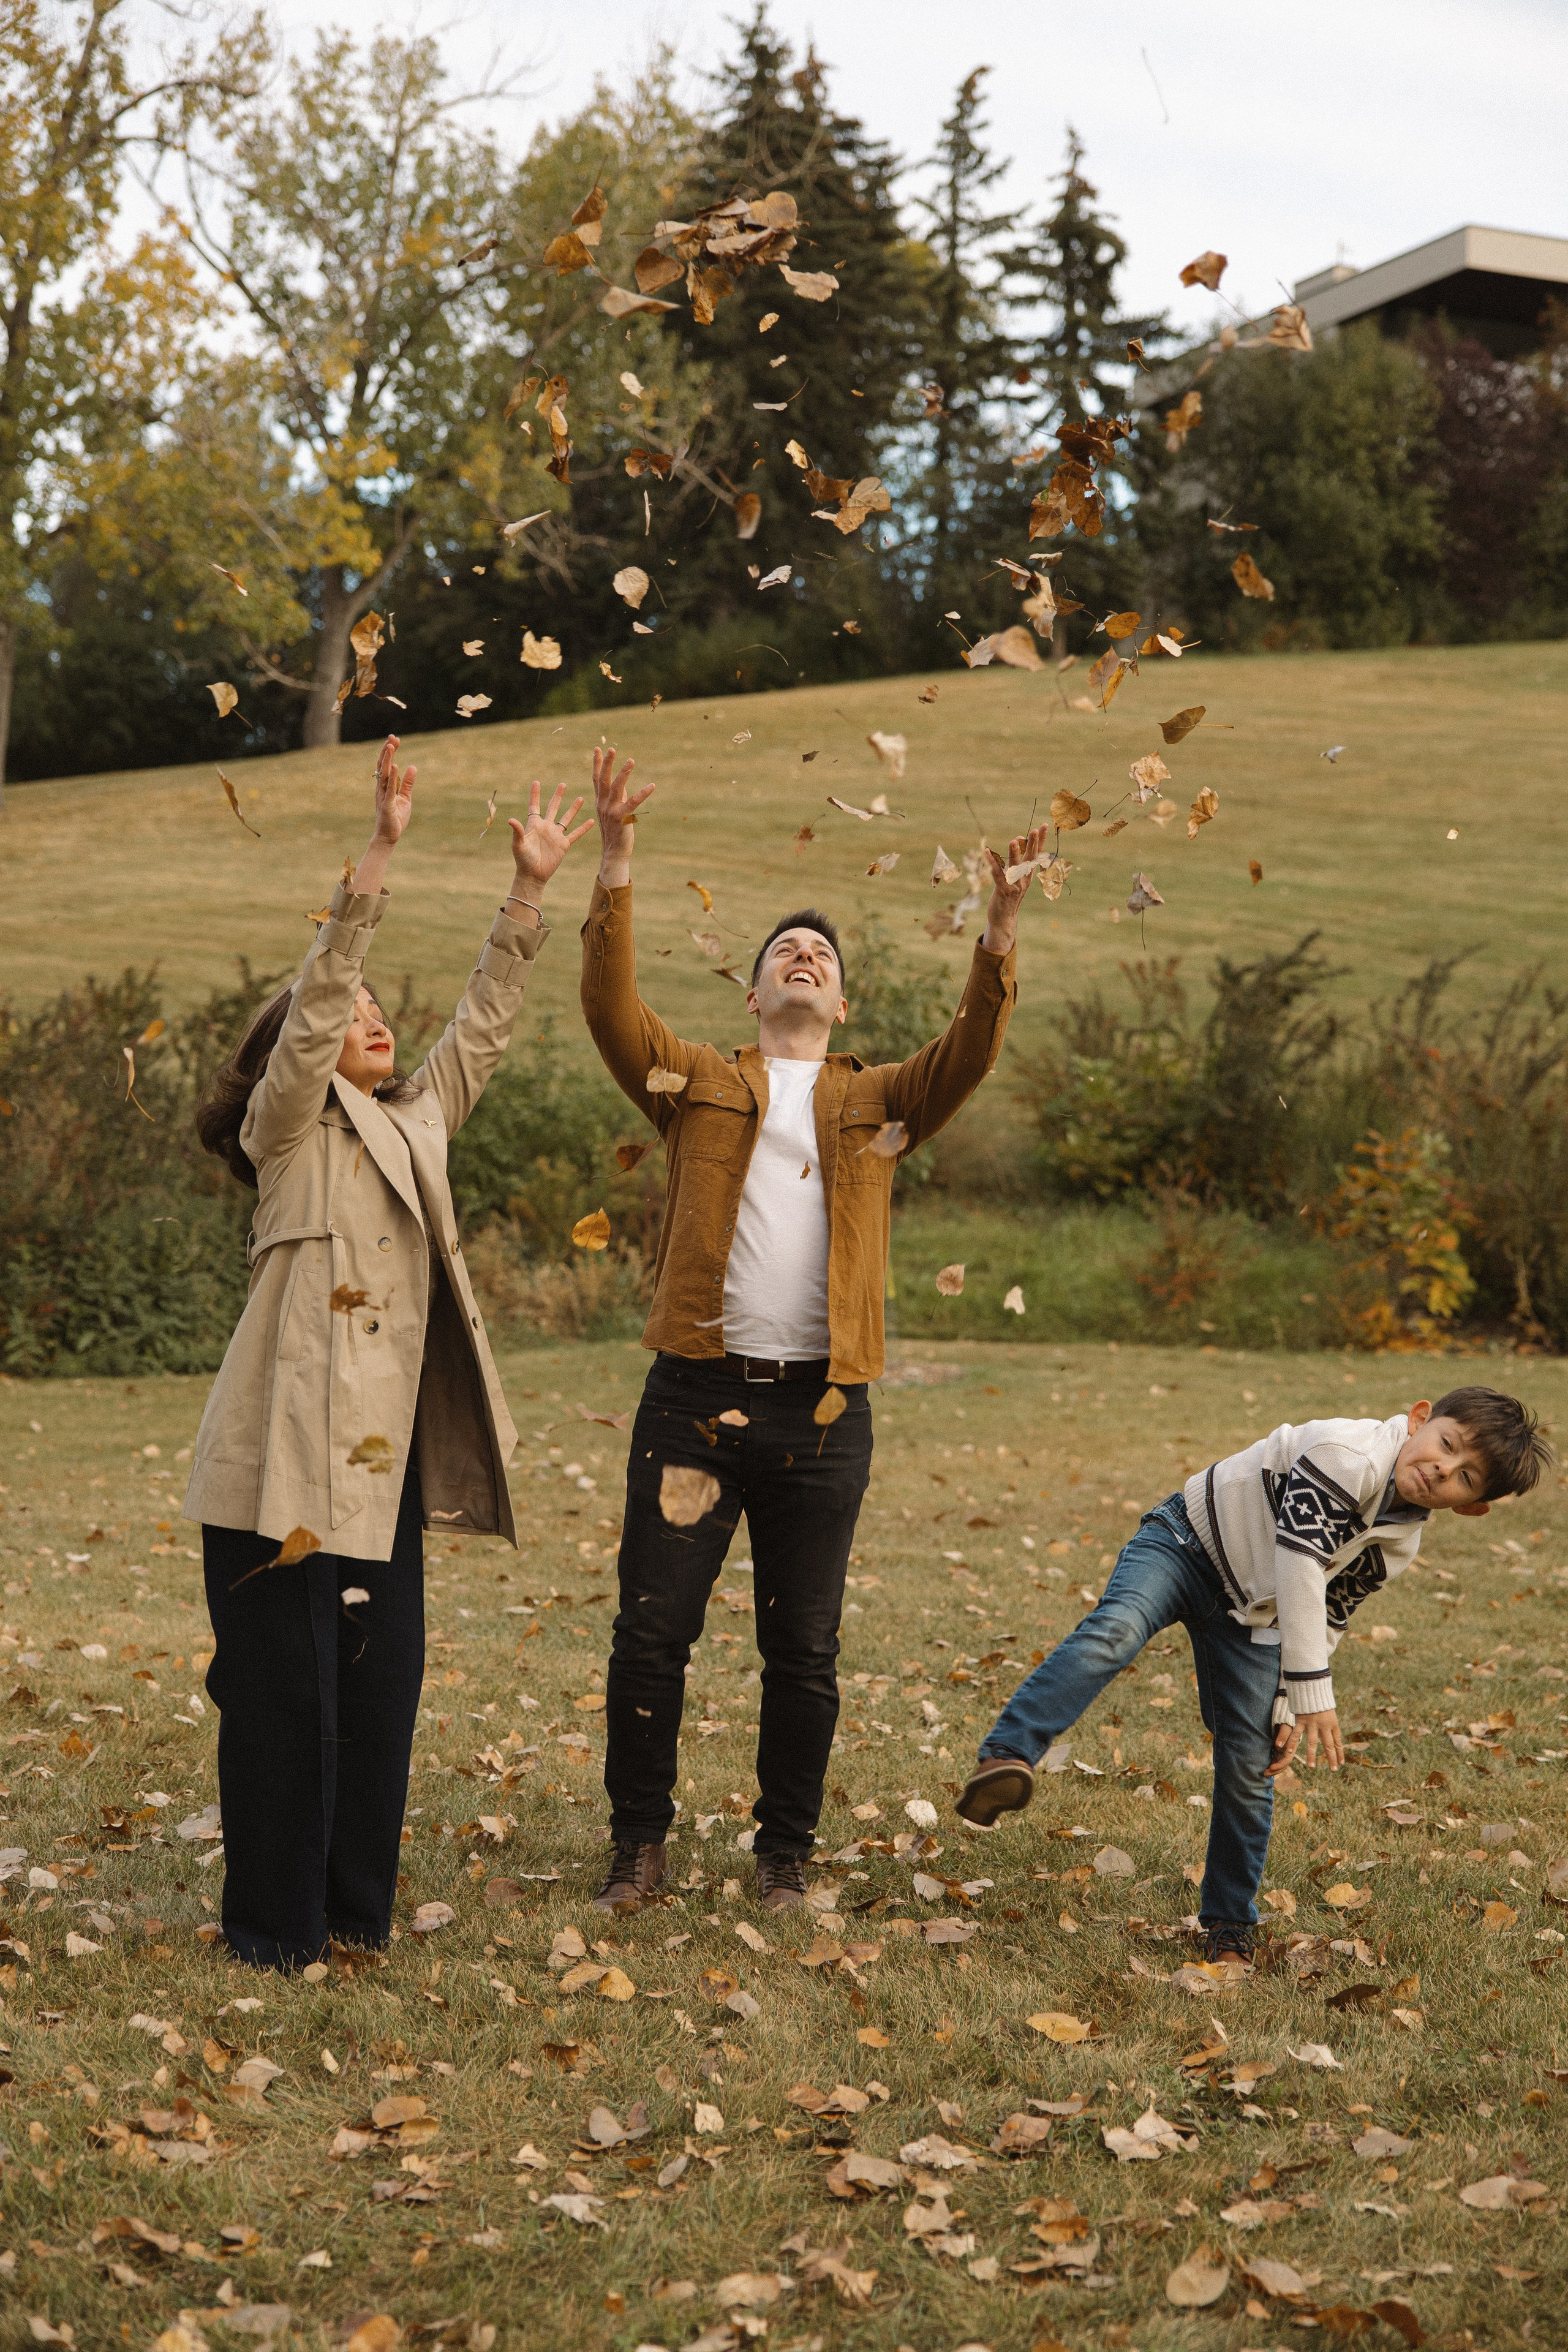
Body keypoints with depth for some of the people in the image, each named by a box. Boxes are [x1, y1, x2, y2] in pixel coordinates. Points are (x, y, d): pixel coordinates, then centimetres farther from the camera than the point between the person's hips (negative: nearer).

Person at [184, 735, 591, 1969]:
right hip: (287, 1461, -6)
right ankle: (273, 1926, 10)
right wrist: (380, 854, -22)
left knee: (381, 1687, 9)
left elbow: (484, 1021, 20)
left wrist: (529, 891, 13)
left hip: (386, 1462, 7)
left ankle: (359, 1908, 21)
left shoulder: (416, 1123, 18)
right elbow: (316, 996, -13)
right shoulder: (287, 1126, 0)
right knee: (282, 1692, -1)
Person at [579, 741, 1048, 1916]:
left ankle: (786, 1855, 21)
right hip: (696, 1394, -1)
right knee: (652, 1632, 1)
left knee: (804, 1652, 7)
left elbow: (972, 1049, -2)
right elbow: (611, 1004, -3)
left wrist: (1001, 925, -16)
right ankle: (640, 1844, 16)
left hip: (823, 1411, 1)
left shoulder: (878, 1102, 14)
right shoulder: (699, 1081, 11)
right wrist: (618, 860, -12)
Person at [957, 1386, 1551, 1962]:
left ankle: (1229, 1925, 16)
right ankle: (1005, 1759, -46)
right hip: (1186, 1543, -6)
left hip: (1251, 1619, 6)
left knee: (1249, 1767, 0)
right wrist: (1313, 1691, -28)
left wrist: (1288, 1707, 0)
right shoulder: (1349, 1453, -26)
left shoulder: (1397, 1545, -2)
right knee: (1113, 1632, -36)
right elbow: (1300, 1563, -29)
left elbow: (1327, 1619, 8)